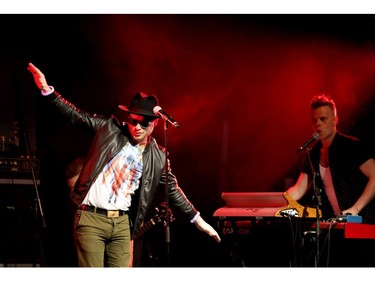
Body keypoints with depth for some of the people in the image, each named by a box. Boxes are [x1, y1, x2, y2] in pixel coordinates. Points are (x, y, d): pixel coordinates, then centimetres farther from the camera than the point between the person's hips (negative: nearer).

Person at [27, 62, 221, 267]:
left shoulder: (158, 157, 7)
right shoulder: (109, 128, 1)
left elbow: (173, 190, 15)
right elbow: (76, 116, 0)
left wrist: (197, 219, 15)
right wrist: (47, 90, -10)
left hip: (122, 223, 3)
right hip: (91, 218, -3)